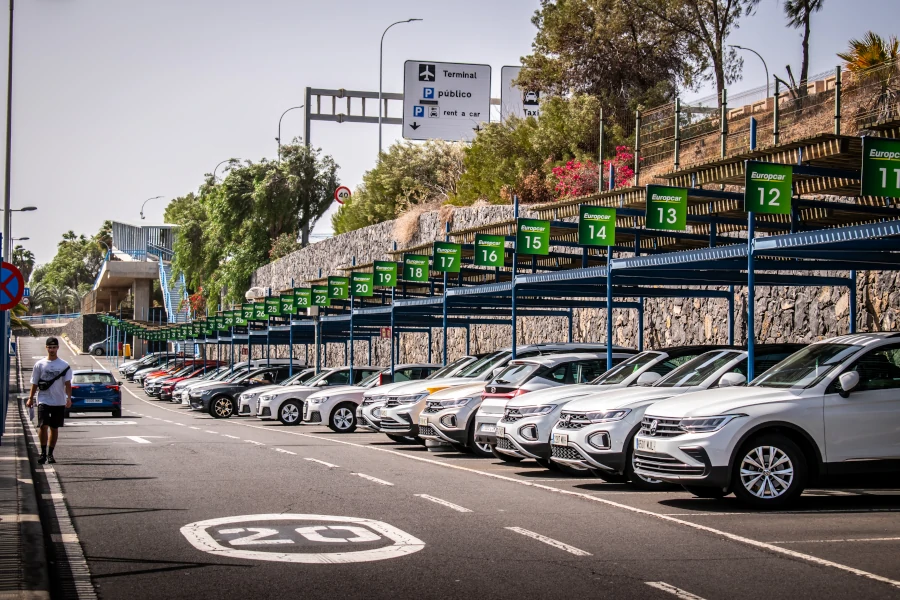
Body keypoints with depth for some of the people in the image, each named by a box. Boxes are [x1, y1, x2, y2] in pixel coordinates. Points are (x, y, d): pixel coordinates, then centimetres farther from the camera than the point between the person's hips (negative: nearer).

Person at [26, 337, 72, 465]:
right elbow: (34, 383, 7)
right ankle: (43, 452, -3)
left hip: (59, 402, 1)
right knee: (43, 426, -13)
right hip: (44, 400, -1)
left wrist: (69, 398, -16)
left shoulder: (64, 365, 2)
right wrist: (30, 398, 1)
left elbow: (67, 383, -3)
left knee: (54, 428, 8)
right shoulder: (40, 364, 3)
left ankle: (50, 454, 18)